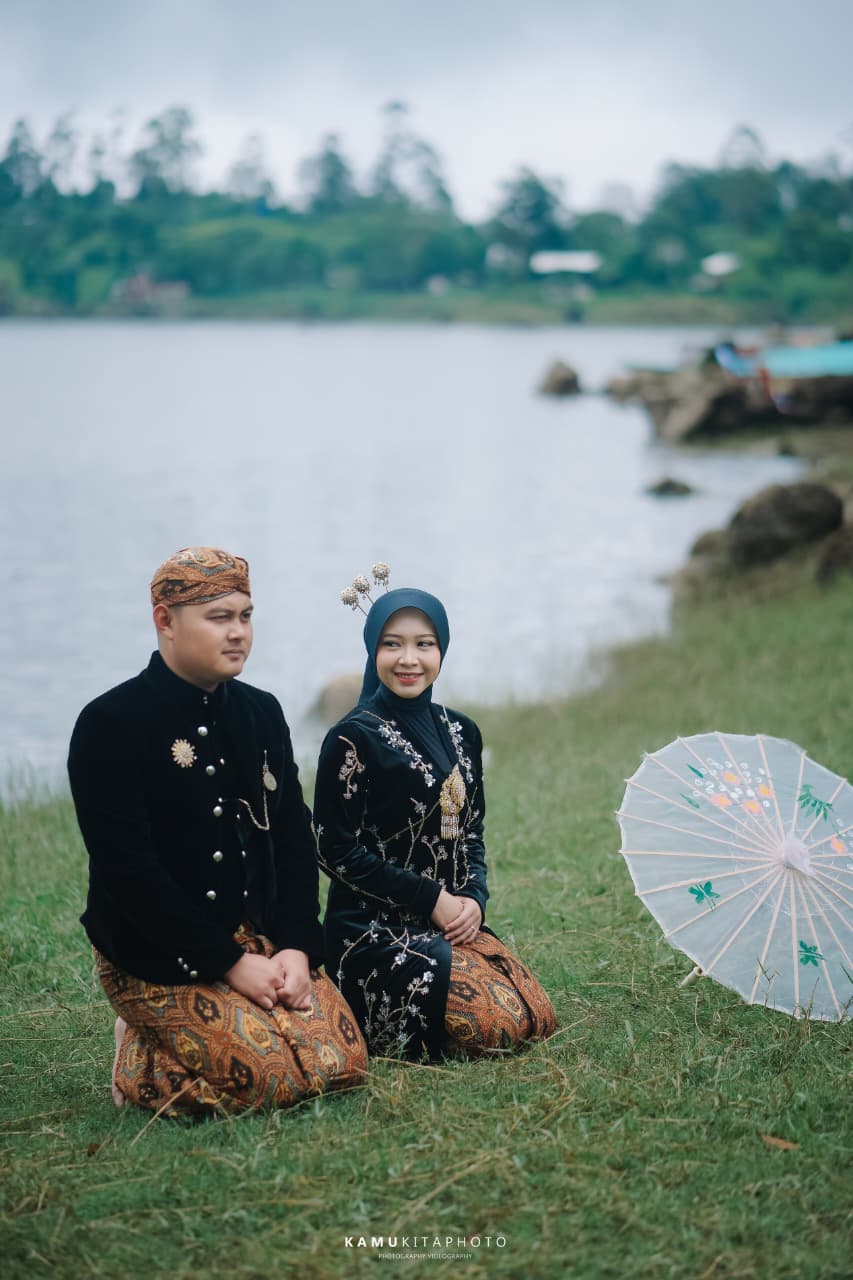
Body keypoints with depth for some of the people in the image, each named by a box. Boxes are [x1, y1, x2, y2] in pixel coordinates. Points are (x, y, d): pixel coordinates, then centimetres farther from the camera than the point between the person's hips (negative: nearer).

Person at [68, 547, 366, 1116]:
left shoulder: (262, 712, 9)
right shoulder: (110, 724, -12)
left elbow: (294, 837, 8)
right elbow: (128, 870, -18)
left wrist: (296, 944, -8)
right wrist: (230, 963, -20)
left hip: (264, 942, 7)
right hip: (160, 956, -6)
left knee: (342, 1062, -9)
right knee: (269, 1079, -21)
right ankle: (139, 1057, 7)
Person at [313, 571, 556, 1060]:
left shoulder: (461, 732, 10)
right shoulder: (353, 738, -10)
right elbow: (338, 851, -12)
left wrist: (474, 899, -5)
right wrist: (433, 899, -14)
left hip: (455, 923, 7)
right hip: (377, 929, -7)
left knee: (536, 1019, -6)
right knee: (494, 1025, -20)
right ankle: (357, 1017, 4)